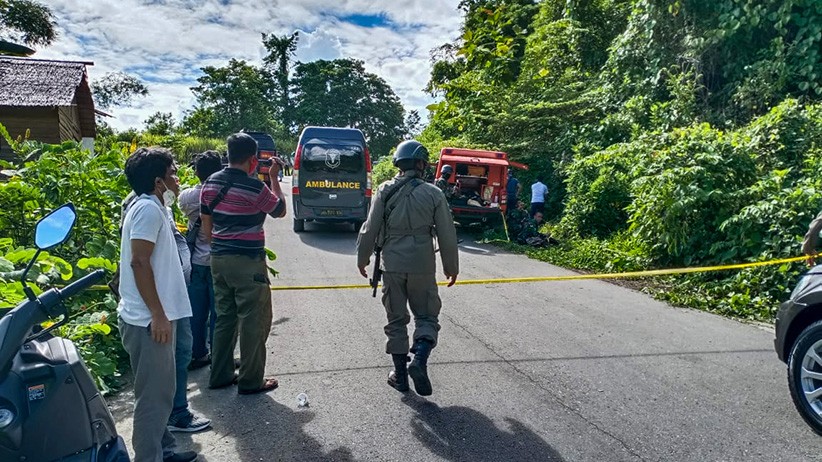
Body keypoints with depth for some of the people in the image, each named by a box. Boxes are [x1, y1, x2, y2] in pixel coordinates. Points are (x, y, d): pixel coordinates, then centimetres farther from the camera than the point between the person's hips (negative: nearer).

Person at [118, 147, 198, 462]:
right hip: (149, 321, -10)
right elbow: (139, 262, -22)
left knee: (160, 391, 19)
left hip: (154, 317, 10)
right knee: (153, 396, -1)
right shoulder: (148, 209, -15)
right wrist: (158, 315, -21)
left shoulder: (151, 207, 15)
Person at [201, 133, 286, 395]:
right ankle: (250, 381, 11)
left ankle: (220, 375, 25)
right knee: (254, 322, 3)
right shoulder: (254, 187, -16)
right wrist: (274, 178, 7)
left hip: (218, 260, 8)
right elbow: (280, 211, 0)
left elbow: (206, 221, 12)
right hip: (248, 262, -7)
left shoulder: (211, 183, 6)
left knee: (224, 317, 17)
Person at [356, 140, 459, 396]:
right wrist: (451, 268, 11)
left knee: (396, 319, 13)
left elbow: (370, 230, -1)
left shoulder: (385, 190, -3)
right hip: (423, 267, -1)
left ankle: (400, 374, 20)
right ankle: (419, 361, -9)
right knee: (426, 317, 13)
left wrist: (362, 259, 13)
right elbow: (447, 236, -1)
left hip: (392, 266, 1)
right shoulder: (434, 194, -4)